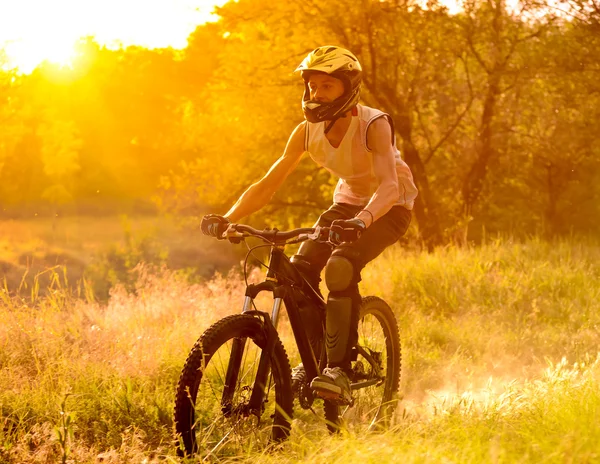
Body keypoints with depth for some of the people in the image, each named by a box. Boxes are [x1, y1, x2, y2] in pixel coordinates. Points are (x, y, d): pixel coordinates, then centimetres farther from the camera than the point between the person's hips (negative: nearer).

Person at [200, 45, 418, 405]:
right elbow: (269, 183, -11)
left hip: (390, 208, -6)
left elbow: (389, 185, -40)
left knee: (341, 266, -32)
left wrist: (362, 219, -60)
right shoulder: (308, 131, -11)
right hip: (349, 201, 6)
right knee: (299, 270, -17)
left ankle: (340, 371, -31)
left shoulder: (374, 125, -27)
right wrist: (228, 218, -26)